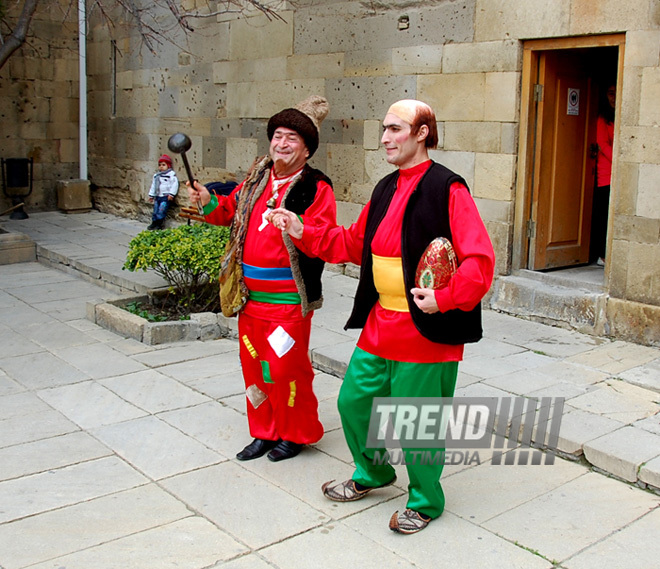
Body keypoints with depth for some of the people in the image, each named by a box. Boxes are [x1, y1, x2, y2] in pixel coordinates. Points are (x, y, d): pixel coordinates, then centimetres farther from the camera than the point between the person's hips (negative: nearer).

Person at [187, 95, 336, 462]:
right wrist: (209, 203, 4)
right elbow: (232, 210, 22)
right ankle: (266, 431, 31)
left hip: (288, 298, -7)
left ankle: (296, 433, 21)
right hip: (251, 293, 7)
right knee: (254, 364, 14)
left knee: (285, 366, -1)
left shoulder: (316, 188, -9)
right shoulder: (257, 179, 10)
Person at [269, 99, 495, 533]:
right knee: (354, 401, 18)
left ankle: (425, 502, 31)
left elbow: (479, 261, -19)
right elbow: (353, 243, 20)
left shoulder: (447, 189, -14)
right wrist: (304, 232, 12)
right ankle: (372, 474, 44)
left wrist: (444, 299, -29)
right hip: (380, 326, 8)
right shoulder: (386, 189, 11)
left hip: (425, 331, -8)